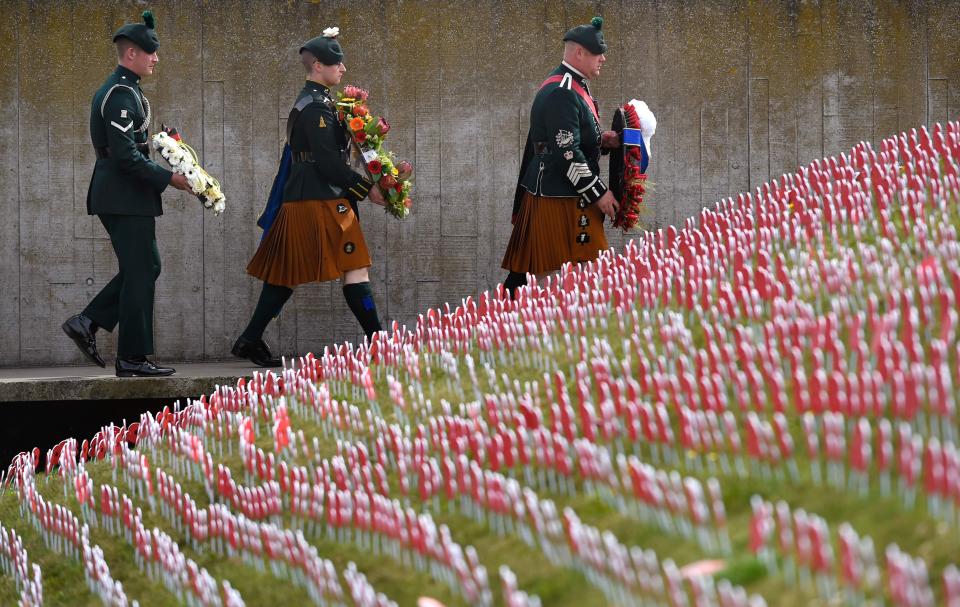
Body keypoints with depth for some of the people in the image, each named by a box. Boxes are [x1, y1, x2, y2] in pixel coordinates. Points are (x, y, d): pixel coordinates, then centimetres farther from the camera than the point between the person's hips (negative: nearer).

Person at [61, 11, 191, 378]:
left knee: (146, 268, 16)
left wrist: (162, 171, 16)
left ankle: (87, 323, 11)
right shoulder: (122, 94, -16)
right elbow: (126, 156, -23)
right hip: (127, 197, -10)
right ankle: (132, 359, 0)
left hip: (115, 195, 10)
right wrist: (168, 179, -16)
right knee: (140, 273, -4)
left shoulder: (117, 89, 16)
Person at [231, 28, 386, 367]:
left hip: (300, 199, 10)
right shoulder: (317, 106, -14)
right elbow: (328, 163, -19)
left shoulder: (309, 101, 18)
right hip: (322, 201, -10)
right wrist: (367, 189, -13)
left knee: (287, 273, 10)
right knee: (355, 268, -7)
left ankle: (250, 341, 10)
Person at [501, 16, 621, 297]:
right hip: (560, 201, -11)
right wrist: (599, 193, -17)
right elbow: (566, 153, -23)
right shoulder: (562, 93, -19)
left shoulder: (572, 87, 15)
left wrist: (600, 140, 6)